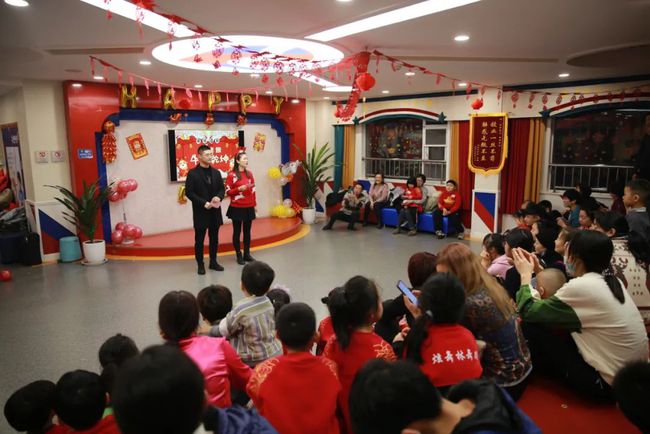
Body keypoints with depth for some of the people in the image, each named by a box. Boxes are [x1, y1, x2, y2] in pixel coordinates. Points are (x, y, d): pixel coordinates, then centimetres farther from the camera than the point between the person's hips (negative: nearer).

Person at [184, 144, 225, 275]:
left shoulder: (216, 172, 9)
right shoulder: (193, 173, -6)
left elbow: (222, 188, 11)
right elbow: (189, 192, -10)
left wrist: (218, 197, -11)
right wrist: (203, 203, -18)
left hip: (215, 211, 5)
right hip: (200, 212, -5)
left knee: (214, 238, 12)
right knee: (199, 239, 5)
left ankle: (213, 262, 24)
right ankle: (200, 264, 15)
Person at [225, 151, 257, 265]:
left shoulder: (249, 174, 8)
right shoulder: (231, 175, -8)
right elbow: (228, 192, -7)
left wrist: (254, 204, 11)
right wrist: (239, 189, -20)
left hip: (249, 207, 5)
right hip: (237, 208, -5)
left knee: (247, 231, 10)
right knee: (237, 231, 4)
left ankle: (247, 254, 19)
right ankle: (239, 255, 12)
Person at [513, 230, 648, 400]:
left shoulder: (581, 286, -24)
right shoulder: (611, 281, 2)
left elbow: (528, 312, -19)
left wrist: (525, 274, -4)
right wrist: (537, 270, 13)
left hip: (609, 382, -8)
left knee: (534, 332, -4)